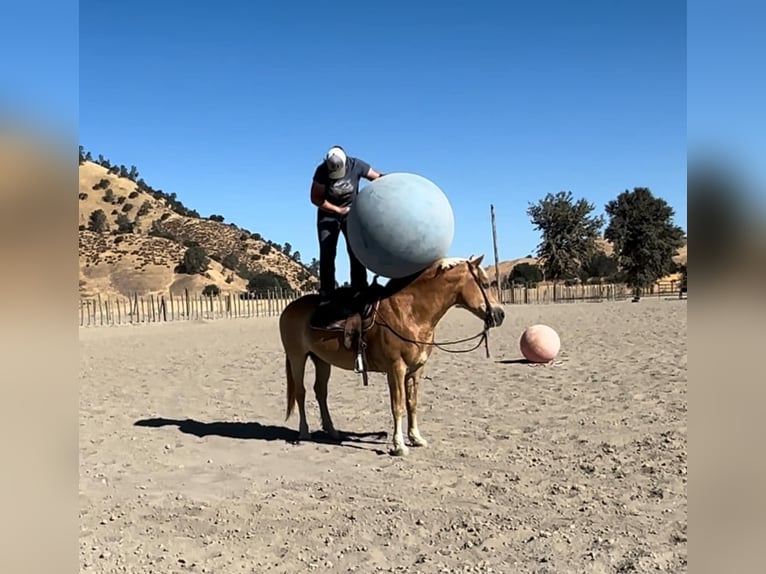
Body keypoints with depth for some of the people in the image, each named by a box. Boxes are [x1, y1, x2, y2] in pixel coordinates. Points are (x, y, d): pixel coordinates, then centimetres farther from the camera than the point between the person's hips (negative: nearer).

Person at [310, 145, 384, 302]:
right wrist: (338, 209, -21)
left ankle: (360, 291, -6)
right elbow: (316, 198, -16)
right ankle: (326, 295, -6)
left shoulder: (356, 165, -19)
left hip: (351, 212, 1)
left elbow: (377, 177, -11)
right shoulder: (322, 170, -21)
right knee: (327, 253, -8)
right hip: (328, 214, -1)